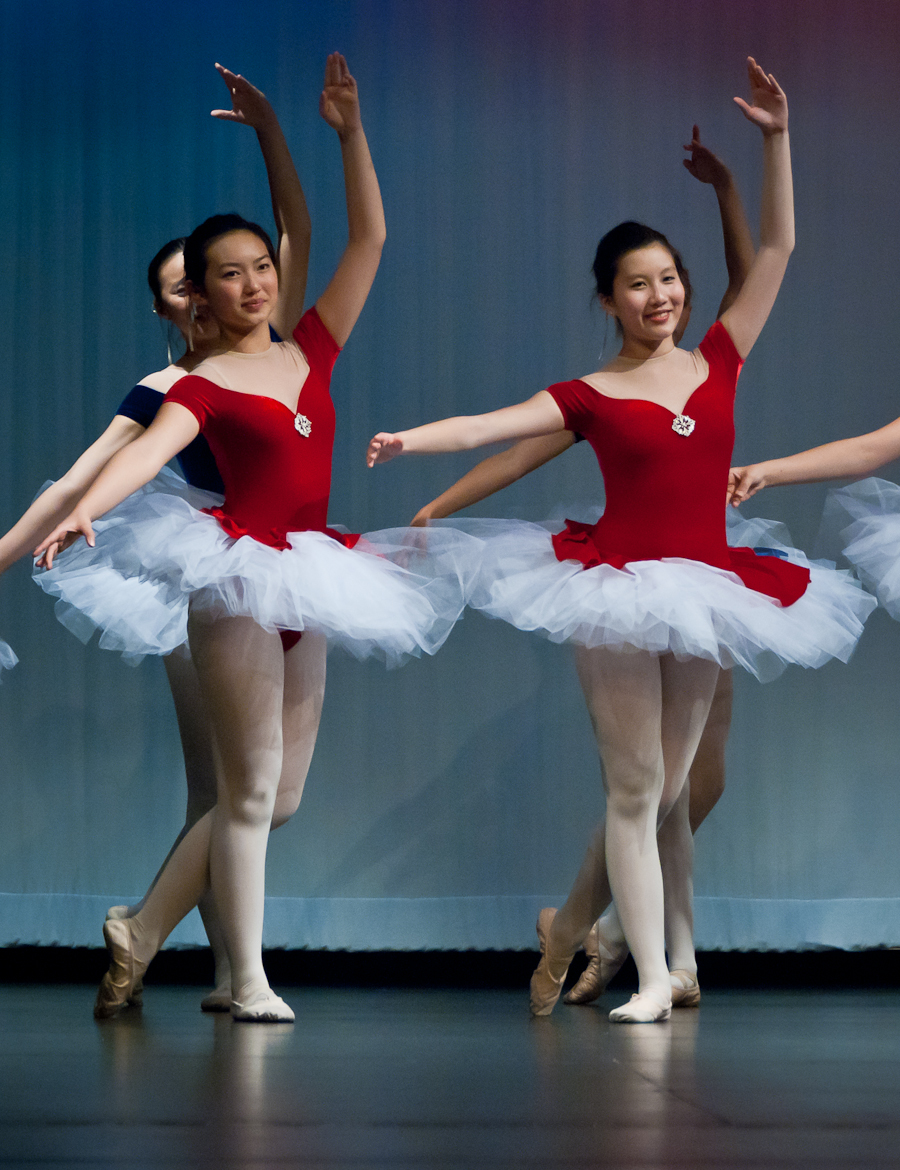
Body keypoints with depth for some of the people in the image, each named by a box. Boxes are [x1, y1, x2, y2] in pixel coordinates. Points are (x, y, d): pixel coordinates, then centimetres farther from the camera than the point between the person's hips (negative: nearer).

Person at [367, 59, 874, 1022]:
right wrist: (407, 439, -28)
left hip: (701, 597, 4)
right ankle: (654, 977, 1)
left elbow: (777, 248, 6)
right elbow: (485, 427, -10)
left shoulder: (719, 360, 7)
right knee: (636, 787, -3)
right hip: (618, 588, -4)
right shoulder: (589, 396, 0)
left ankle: (567, 928, 29)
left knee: (664, 794, 10)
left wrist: (775, 139, -1)